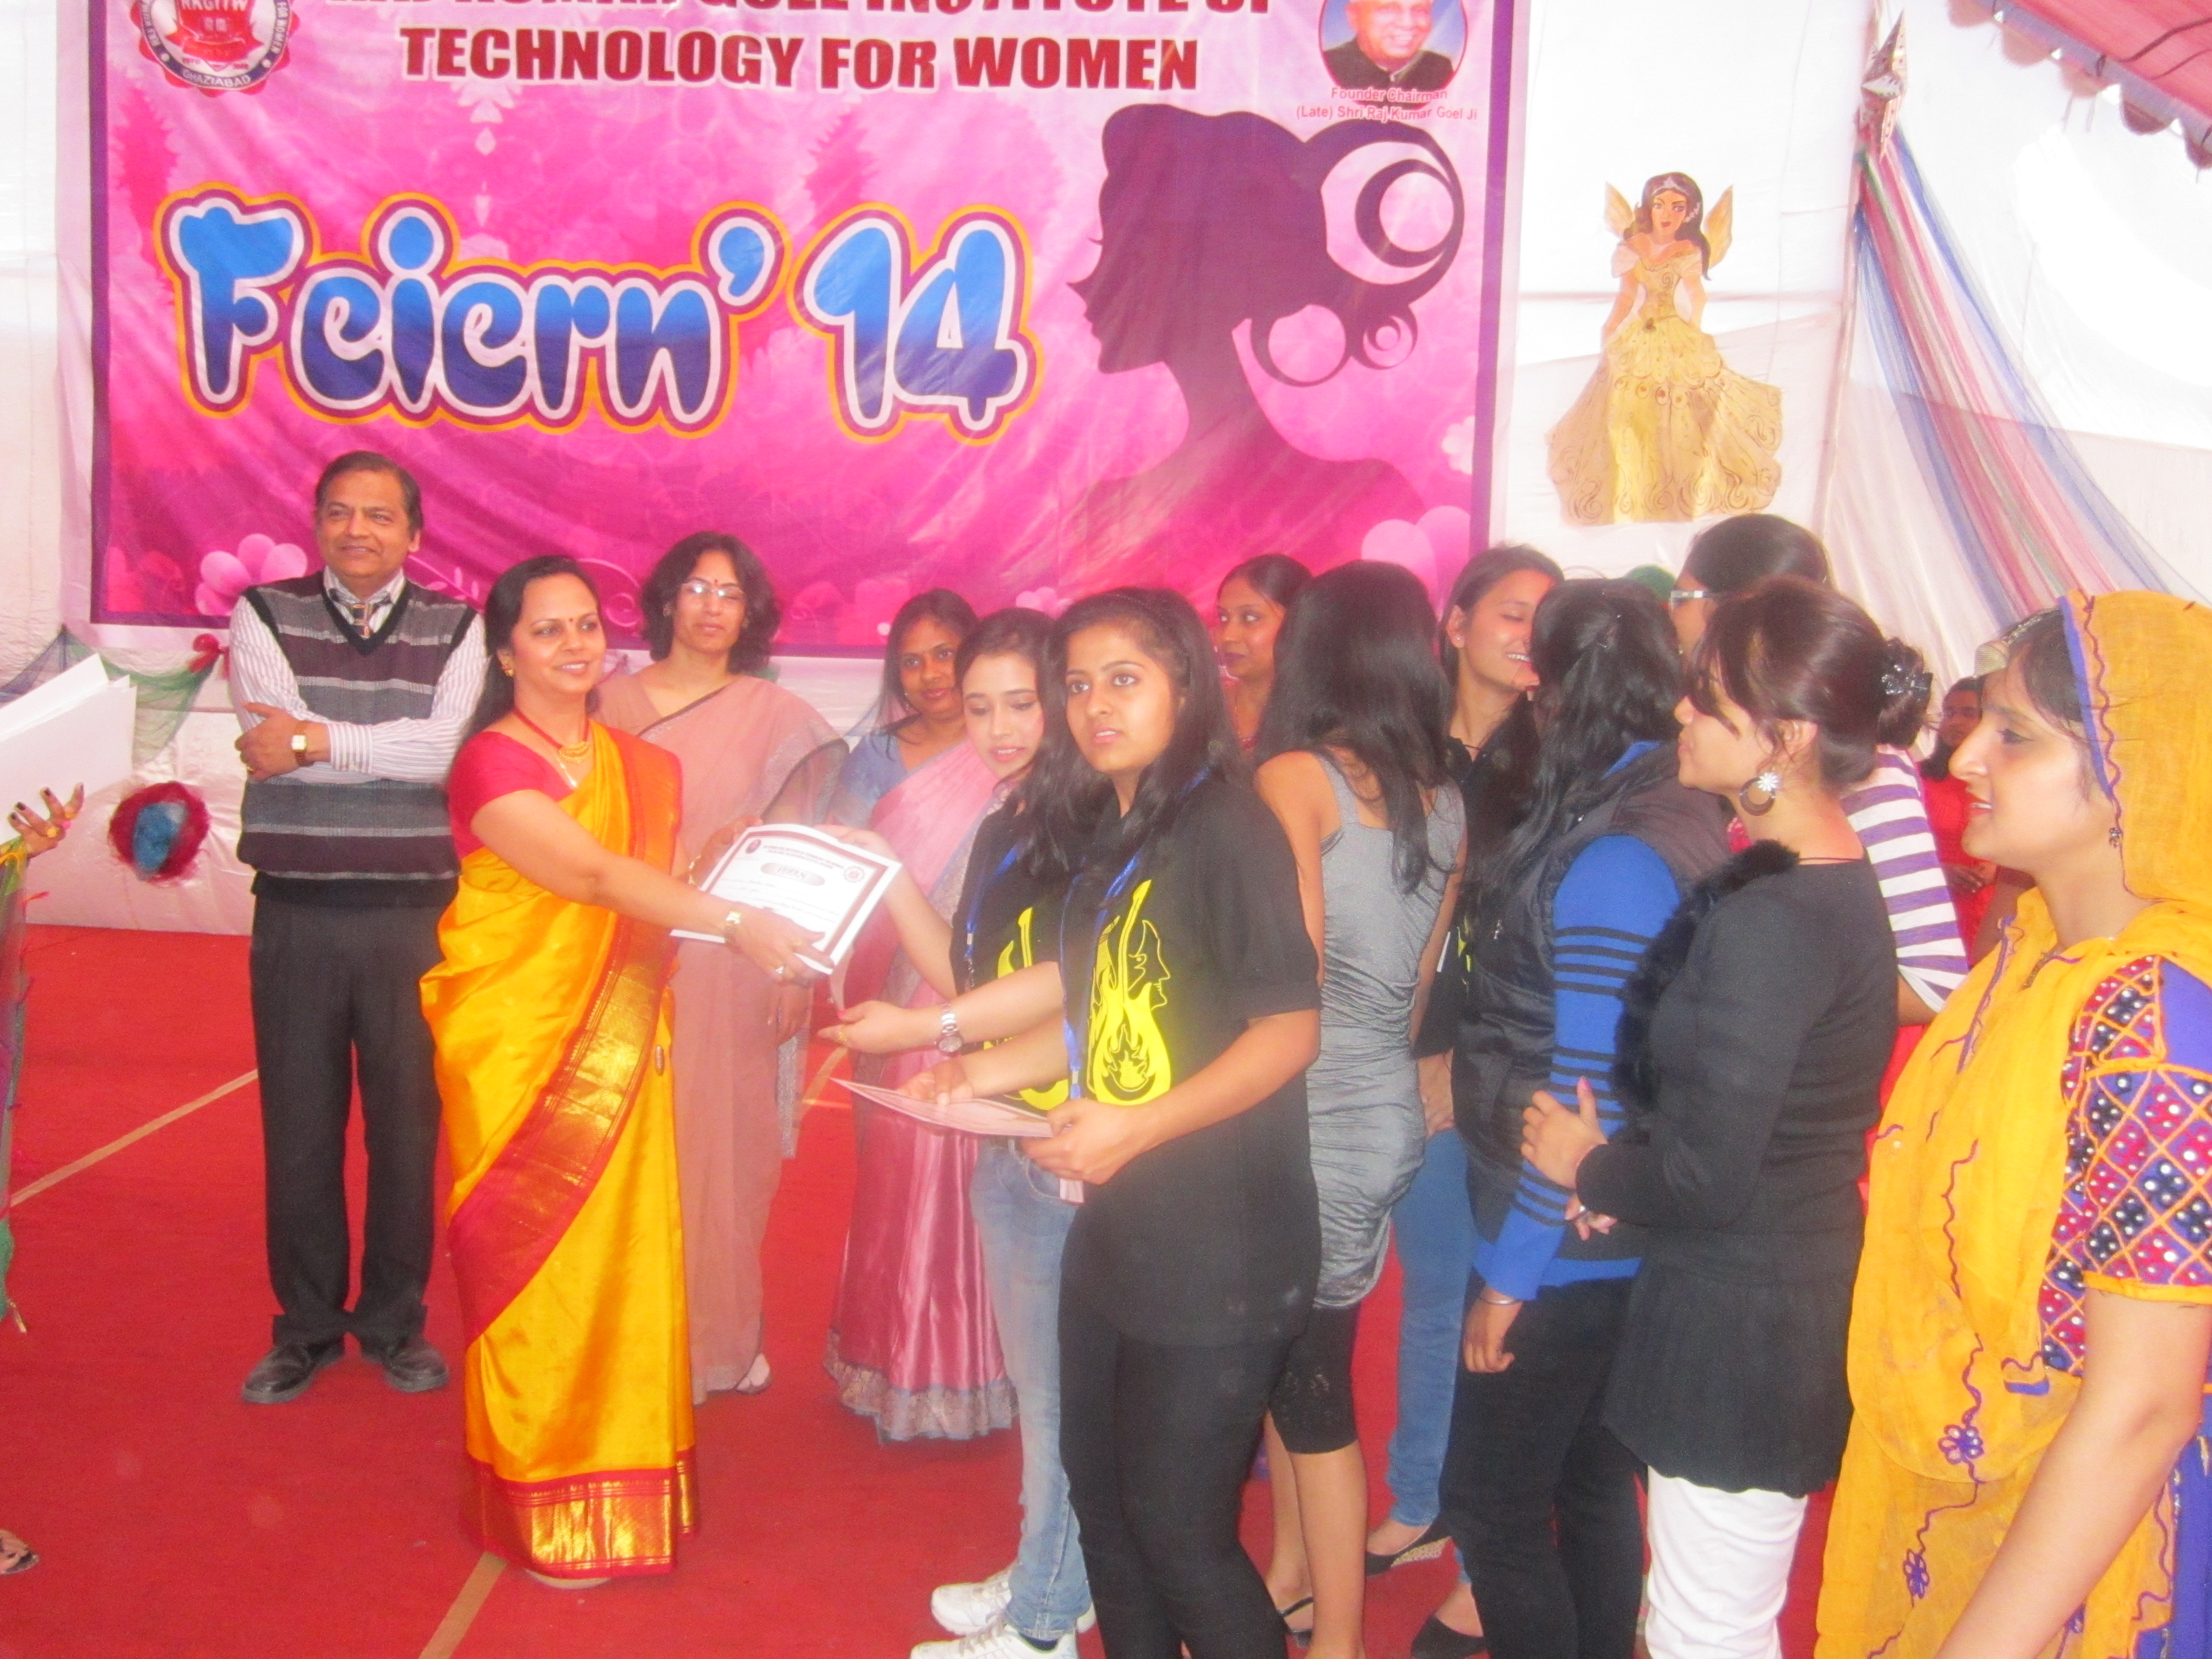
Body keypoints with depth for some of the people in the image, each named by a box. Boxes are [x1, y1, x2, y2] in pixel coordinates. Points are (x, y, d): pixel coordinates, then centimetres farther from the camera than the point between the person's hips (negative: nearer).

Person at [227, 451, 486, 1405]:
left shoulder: (454, 629, 5)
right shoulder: (265, 617, 4)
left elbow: (452, 749, -12)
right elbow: (276, 739, -12)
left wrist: (319, 737, -14)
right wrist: (399, 747, -12)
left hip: (414, 914, 0)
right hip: (296, 912, 0)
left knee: (408, 1122, 6)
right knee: (299, 1124, 7)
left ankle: (395, 1323, 21)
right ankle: (306, 1327, 21)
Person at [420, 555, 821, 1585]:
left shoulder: (642, 768, 11)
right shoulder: (491, 767, -10)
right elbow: (598, 876, -25)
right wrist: (734, 923, -35)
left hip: (619, 1062, 5)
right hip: (517, 1059, -5)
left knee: (624, 1268, 7)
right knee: (533, 1278, 2)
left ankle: (621, 1491, 21)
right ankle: (542, 1514, 15)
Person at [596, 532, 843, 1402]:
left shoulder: (775, 717, 6)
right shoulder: (613, 703, 6)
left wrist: (795, 972, -2)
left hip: (731, 972, 0)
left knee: (725, 1148, 4)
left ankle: (721, 1332, 17)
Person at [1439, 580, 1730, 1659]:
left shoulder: (1610, 859, -22)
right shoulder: (1679, 819, 5)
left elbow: (1587, 1096, -23)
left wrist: (1512, 1271, -17)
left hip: (1562, 1256, -9)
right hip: (1619, 1241, 9)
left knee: (1492, 1506, 3)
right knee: (1592, 1487, 20)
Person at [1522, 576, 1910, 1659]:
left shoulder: (1763, 920, -26)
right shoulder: (1837, 881, 5)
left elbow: (1708, 1175, -25)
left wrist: (1591, 1168, -5)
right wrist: (1629, 1176, 1)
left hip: (1740, 1318, -10)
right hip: (1801, 1296, 10)